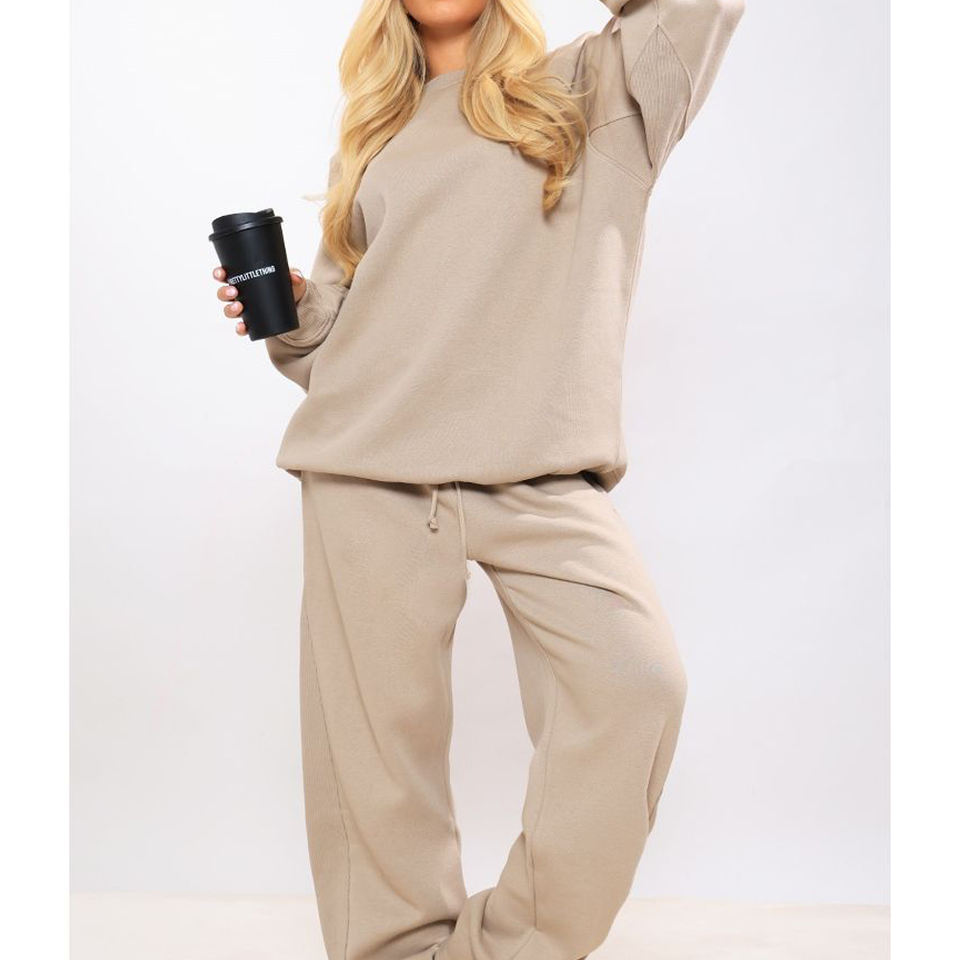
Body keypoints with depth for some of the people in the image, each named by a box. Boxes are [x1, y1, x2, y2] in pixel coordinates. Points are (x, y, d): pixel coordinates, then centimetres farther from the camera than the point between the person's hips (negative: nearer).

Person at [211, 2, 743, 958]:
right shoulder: (374, 135, 23)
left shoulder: (592, 91, 16)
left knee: (634, 685, -19)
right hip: (368, 469, 3)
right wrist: (287, 317, 4)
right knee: (379, 740, -1)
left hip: (539, 471, -2)